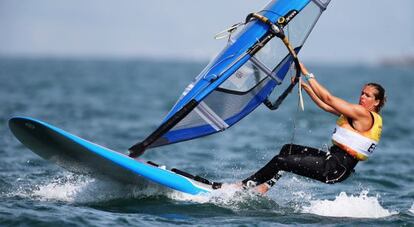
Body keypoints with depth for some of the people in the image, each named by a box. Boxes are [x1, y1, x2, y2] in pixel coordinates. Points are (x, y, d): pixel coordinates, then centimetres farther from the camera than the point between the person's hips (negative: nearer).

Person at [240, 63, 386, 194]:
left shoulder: (363, 114, -14)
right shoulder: (357, 113, 16)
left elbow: (328, 99, -16)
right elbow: (325, 106, 19)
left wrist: (306, 73, -10)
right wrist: (304, 85, 14)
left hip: (336, 168, -10)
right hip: (334, 158, 10)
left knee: (280, 161, -9)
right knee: (288, 149, 14)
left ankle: (245, 186, 4)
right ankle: (266, 185, 10)